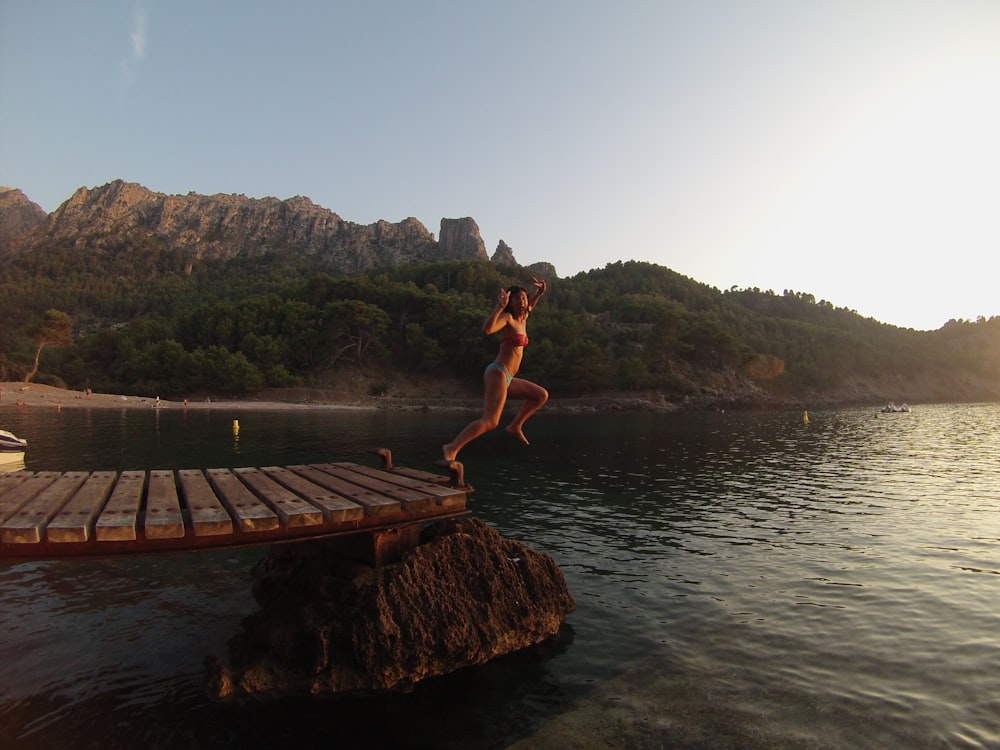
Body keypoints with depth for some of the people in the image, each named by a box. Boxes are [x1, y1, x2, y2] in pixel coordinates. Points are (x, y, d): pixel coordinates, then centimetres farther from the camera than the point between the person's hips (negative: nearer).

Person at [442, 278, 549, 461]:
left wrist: (539, 293, 26)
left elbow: (529, 307, 42)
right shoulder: (507, 317, -6)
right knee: (490, 421, -23)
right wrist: (500, 306, -32)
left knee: (541, 395, 19)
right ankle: (452, 448, -27)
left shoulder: (522, 319, 17)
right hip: (497, 373, -9)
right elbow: (487, 329, -27)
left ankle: (515, 426, 16)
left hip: (506, 378, 9)